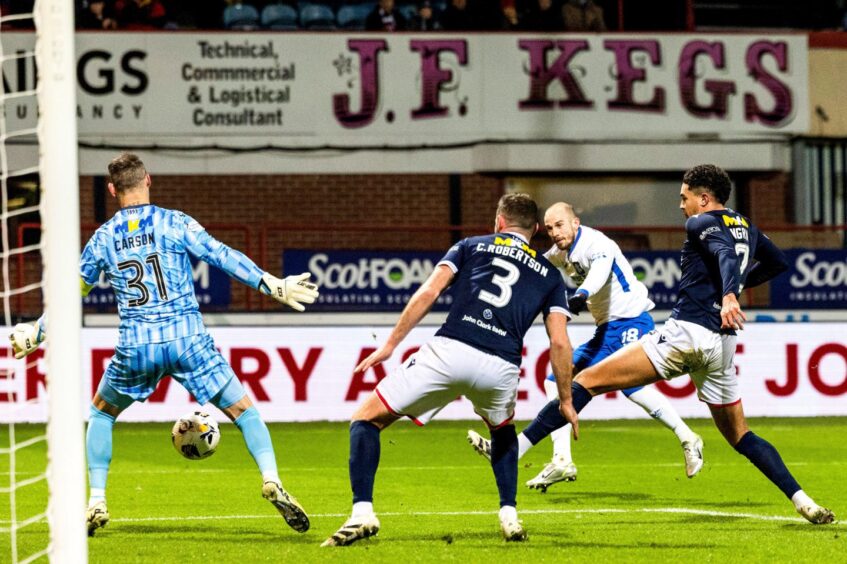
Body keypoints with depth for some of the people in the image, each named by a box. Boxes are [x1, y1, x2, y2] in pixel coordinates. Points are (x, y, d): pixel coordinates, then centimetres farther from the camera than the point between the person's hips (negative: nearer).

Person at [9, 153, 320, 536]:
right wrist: (274, 287, -4)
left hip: (136, 348, 2)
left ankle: (96, 502, 17)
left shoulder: (103, 238, 8)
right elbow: (223, 257, -6)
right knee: (243, 411, 6)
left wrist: (35, 333, 31)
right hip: (188, 340, -1)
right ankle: (272, 482, -15)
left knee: (101, 413, 26)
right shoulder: (174, 223, 1)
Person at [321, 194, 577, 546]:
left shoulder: (470, 247, 22)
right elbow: (559, 343, 15)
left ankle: (362, 512, -6)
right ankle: (509, 516, 23)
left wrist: (390, 344, 9)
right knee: (503, 431, 38)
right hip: (501, 368, 2)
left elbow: (428, 293, 8)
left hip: (449, 350, -2)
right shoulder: (549, 275, 24)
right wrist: (566, 402, 24)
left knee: (366, 420, 12)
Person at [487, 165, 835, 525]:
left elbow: (726, 254, -22)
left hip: (686, 332, -7)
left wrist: (727, 295, -40)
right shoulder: (746, 226, 20)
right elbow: (778, 262, 37)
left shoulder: (702, 223, -1)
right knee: (740, 437, 17)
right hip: (722, 345, 7)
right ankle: (803, 502, 3)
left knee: (588, 382, -8)